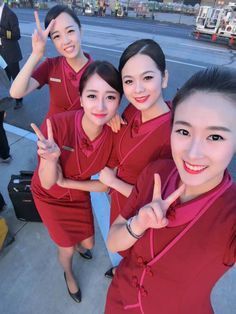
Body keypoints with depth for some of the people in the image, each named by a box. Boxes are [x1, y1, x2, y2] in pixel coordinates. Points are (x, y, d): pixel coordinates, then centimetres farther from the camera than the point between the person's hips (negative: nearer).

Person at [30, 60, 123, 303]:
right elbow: (47, 184, -27)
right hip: (49, 196, -2)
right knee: (66, 249, 13)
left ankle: (76, 244, 60)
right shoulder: (56, 125, -36)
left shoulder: (115, 135, -26)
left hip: (79, 194, 3)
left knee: (88, 243, 19)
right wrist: (51, 159, -47)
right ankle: (68, 274, 53)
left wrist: (66, 182, -23)